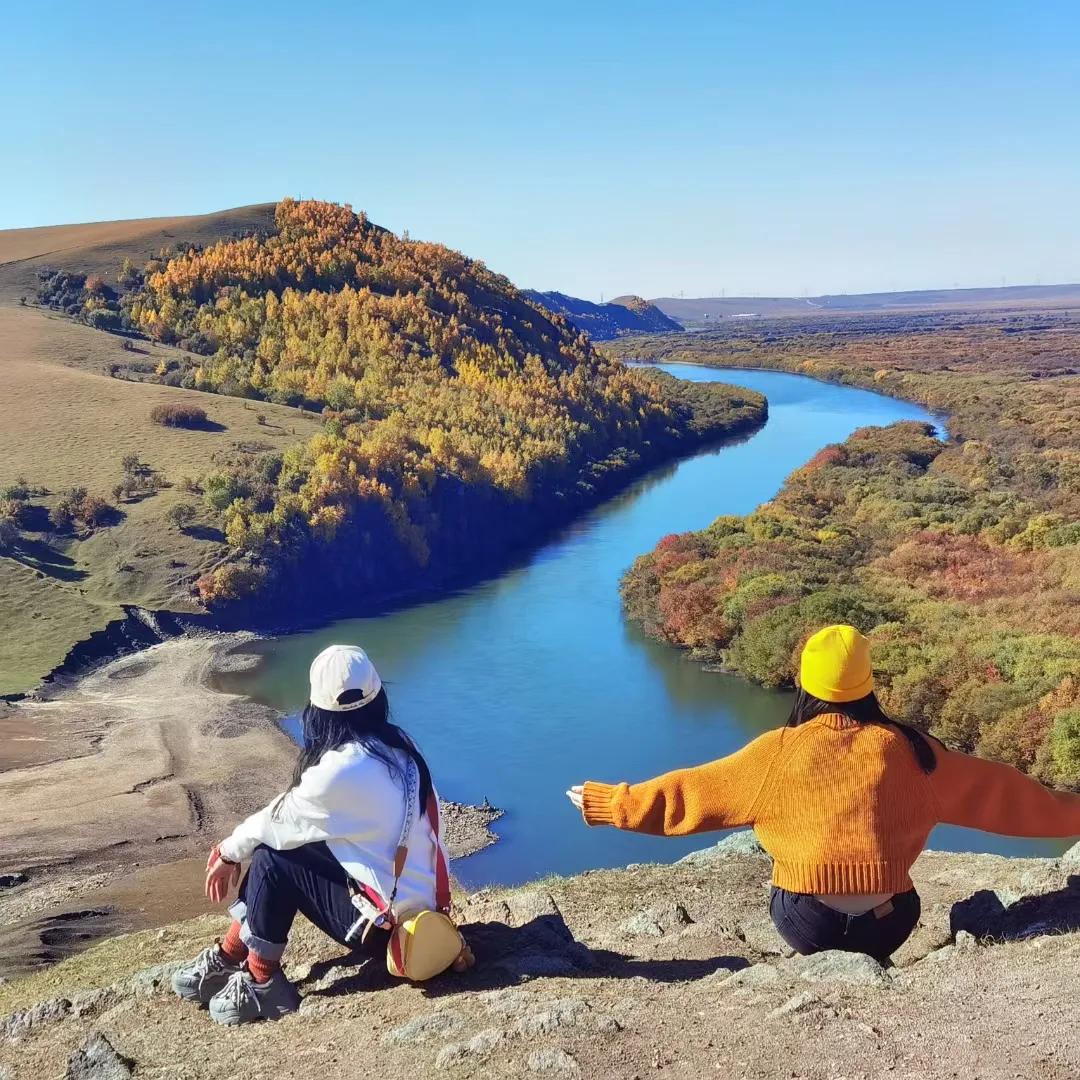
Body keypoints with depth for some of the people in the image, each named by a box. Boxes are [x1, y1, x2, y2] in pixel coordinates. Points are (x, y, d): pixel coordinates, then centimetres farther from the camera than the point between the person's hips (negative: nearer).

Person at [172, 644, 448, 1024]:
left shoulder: (341, 769, -23)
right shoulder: (397, 745, 2)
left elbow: (278, 820, -5)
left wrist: (229, 852, 14)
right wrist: (240, 847, 16)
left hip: (388, 924, -8)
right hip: (421, 901, 8)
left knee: (272, 859, -3)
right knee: (277, 843, 11)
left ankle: (261, 985, 10)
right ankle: (230, 956, 23)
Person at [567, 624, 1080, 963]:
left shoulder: (777, 754, -12)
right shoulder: (906, 752, -8)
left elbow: (690, 792, -6)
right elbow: (996, 789, 3)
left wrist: (606, 803, 5)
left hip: (806, 925, -1)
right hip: (886, 927, 1)